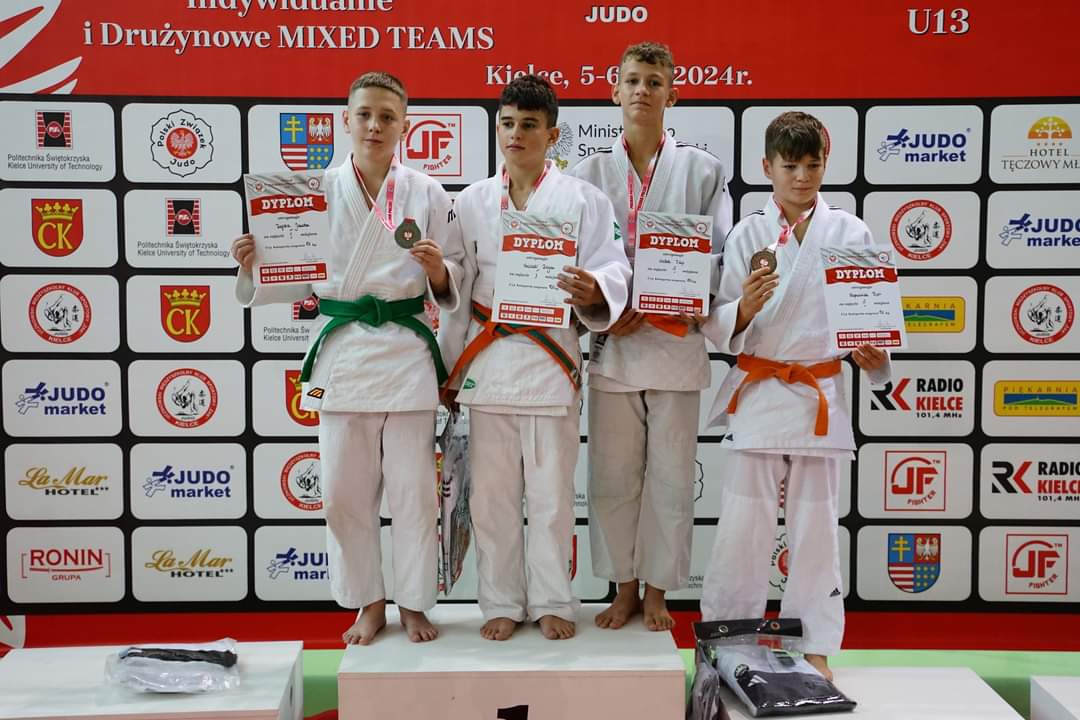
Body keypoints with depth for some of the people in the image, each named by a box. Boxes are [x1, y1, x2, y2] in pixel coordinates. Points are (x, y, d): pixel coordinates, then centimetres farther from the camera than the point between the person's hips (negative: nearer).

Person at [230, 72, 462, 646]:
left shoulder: (427, 194, 3)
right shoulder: (320, 189, 4)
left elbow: (450, 286, 6)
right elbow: (299, 277, 7)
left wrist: (437, 269, -15)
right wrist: (254, 266, -10)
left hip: (407, 349, -1)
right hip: (342, 348, 1)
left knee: (413, 487, 4)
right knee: (345, 490, 5)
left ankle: (413, 604, 22)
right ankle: (368, 604, 24)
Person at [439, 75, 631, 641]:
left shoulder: (582, 200, 1)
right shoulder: (471, 202, 8)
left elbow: (614, 269, -3)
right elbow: (457, 291, 10)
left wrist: (592, 290, -27)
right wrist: (449, 370, 10)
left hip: (551, 358, -2)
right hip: (487, 357, 2)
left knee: (551, 491, 5)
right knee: (492, 492, 7)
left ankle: (552, 601, 21)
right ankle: (501, 602, 21)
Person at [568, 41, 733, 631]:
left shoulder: (701, 170, 4)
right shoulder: (590, 172, 8)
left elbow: (717, 257, 1)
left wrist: (654, 307, -12)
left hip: (675, 342, -1)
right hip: (612, 342, 1)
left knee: (670, 475, 4)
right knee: (613, 475, 6)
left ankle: (657, 593, 20)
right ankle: (624, 589, 22)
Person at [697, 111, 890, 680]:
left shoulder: (851, 233, 4)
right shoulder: (748, 234, 2)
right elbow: (718, 325, 0)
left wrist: (871, 354, -11)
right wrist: (744, 307, -20)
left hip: (821, 394, 1)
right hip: (758, 393, 0)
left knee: (815, 524, 8)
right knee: (743, 522, 2)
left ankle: (815, 647, 21)